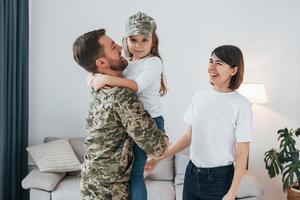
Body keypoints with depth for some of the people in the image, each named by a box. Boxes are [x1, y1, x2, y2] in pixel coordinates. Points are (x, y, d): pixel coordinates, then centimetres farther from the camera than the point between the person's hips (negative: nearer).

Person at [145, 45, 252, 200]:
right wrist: (160, 157, 10)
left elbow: (242, 153, -11)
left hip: (220, 178, -4)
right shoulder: (199, 96, 2)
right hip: (192, 173, 5)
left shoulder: (241, 105, -13)